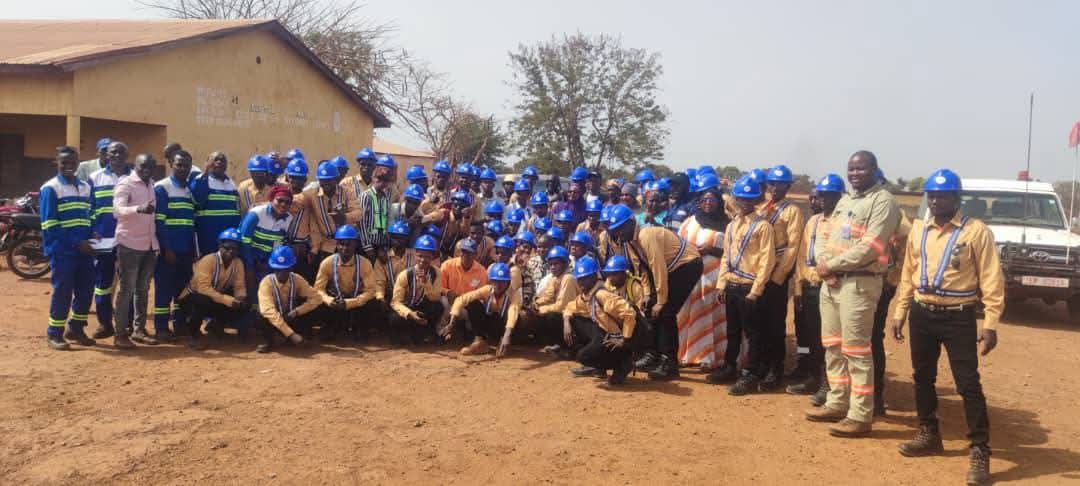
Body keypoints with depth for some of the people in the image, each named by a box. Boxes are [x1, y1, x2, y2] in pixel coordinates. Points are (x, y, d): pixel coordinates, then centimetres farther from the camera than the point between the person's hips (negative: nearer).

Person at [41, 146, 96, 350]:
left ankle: (76, 329, 22)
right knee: (62, 291, -4)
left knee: (85, 290, 7)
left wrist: (91, 235, 2)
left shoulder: (85, 187, 16)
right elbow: (49, 226, -11)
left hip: (83, 249, 6)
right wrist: (76, 243, -16)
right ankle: (54, 333, 8)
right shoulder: (50, 188, -4)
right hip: (62, 250, -6)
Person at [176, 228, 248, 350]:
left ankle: (216, 324, 13)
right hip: (191, 299, -5)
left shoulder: (238, 263, -7)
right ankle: (193, 333, -12)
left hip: (217, 302, 5)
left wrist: (241, 298, -27)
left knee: (243, 306, -16)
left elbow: (239, 286, -3)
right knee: (203, 301, -39)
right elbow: (203, 288, -33)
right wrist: (228, 300, -40)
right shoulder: (208, 260, -25)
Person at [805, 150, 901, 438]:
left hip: (859, 283, -9)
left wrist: (830, 265, -12)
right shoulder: (845, 201, 19)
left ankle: (861, 416, 0)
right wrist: (825, 266, -3)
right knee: (832, 346, 14)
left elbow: (869, 248, -19)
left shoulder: (883, 201, -9)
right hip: (832, 281, 9)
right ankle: (837, 404, 25)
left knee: (856, 350, -6)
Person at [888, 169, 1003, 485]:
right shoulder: (918, 230, 8)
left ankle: (980, 450, 3)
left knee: (968, 384, -5)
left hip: (958, 317, -6)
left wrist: (990, 324, -15)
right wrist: (899, 313, 11)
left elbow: (991, 280, -9)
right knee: (923, 377, 15)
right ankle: (929, 435, 31)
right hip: (922, 314, 6)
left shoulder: (976, 231, -8)